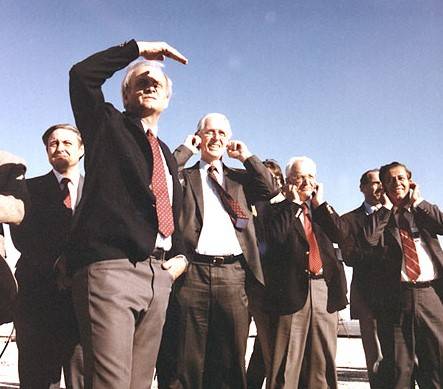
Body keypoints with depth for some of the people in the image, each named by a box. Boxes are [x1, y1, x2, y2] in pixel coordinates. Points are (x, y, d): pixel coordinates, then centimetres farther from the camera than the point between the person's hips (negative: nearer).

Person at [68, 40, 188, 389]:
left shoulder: (167, 156, 25)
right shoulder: (107, 124, 11)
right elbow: (82, 75, -5)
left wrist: (180, 256, 13)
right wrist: (138, 49, 3)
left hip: (158, 275, 6)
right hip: (110, 268, -6)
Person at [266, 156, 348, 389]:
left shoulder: (322, 209, 19)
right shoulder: (279, 210, 6)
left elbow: (339, 235, 4)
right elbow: (276, 237, -13)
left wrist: (320, 202, 4)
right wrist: (293, 203, -4)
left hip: (324, 287, 5)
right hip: (293, 288, -4)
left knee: (322, 358, 10)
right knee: (287, 360, -2)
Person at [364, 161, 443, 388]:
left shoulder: (424, 210, 16)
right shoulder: (379, 216, 10)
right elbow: (370, 239, -11)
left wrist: (418, 202, 3)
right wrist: (387, 207, -1)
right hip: (395, 296, -1)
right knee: (397, 366, 5)